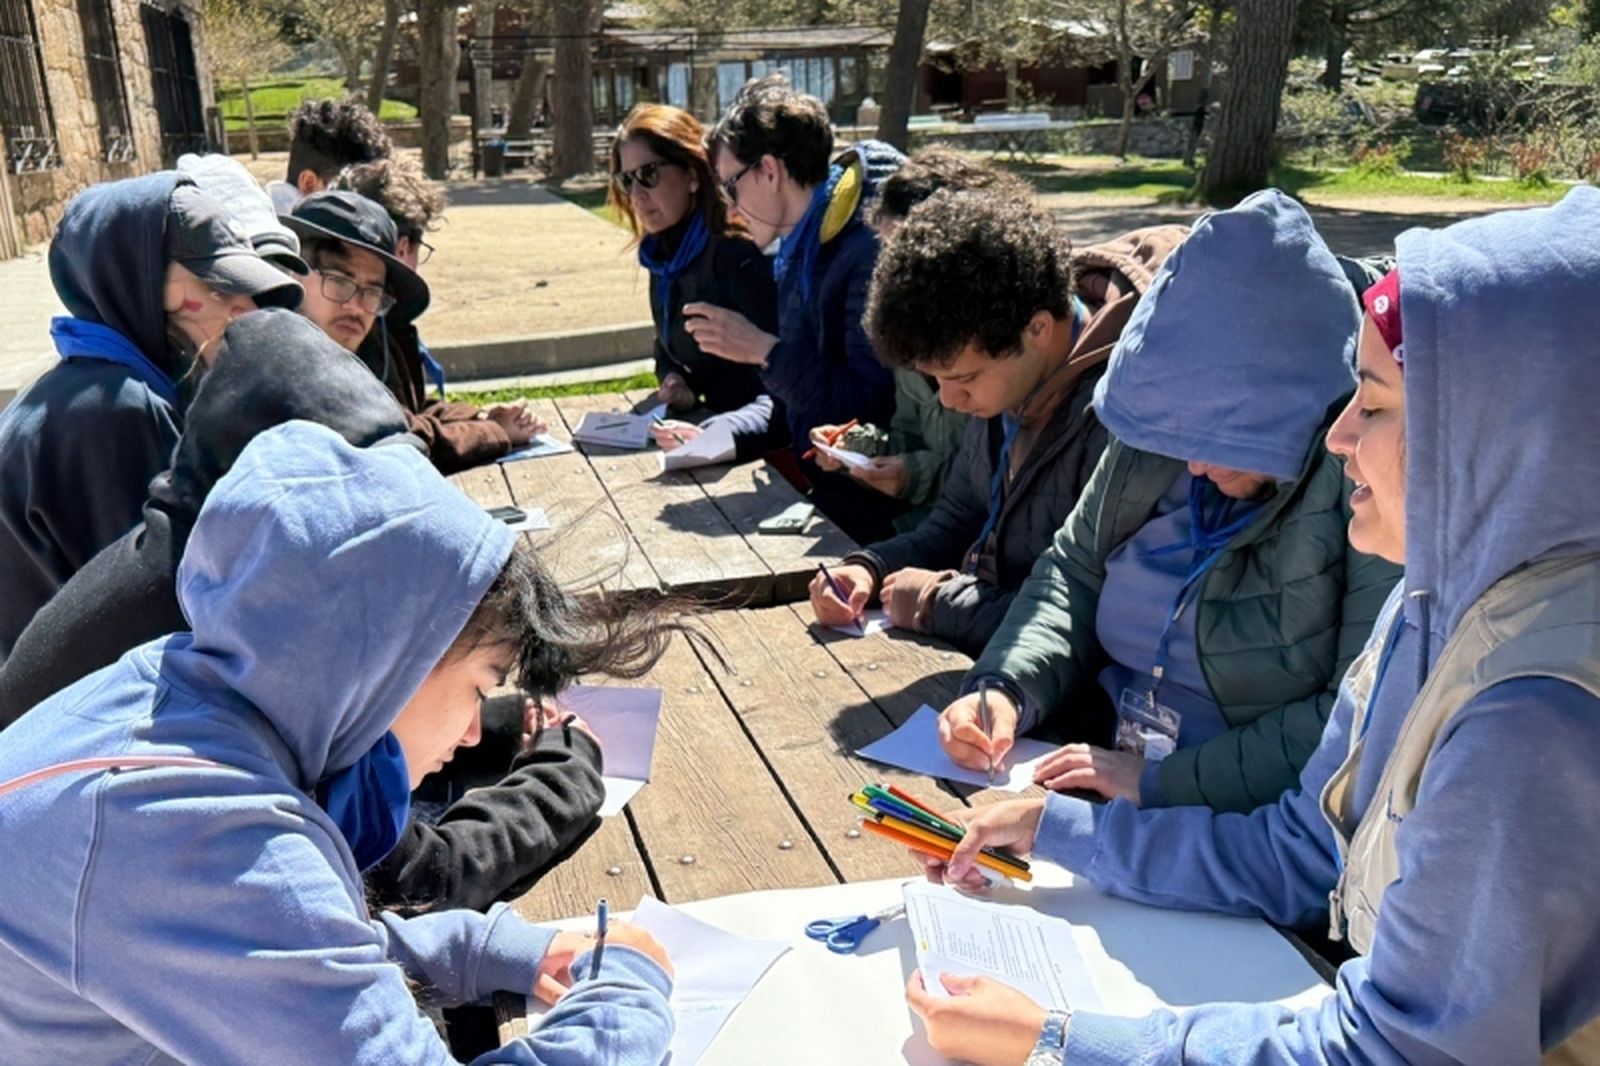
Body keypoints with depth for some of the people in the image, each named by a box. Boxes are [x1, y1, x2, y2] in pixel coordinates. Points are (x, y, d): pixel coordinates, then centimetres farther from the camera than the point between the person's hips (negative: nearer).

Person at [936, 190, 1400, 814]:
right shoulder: (1165, 425, -1)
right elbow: (1076, 569, 7)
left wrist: (1164, 783, -22)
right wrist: (1004, 686, -9)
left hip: (1247, 833, -5)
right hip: (1100, 759, 6)